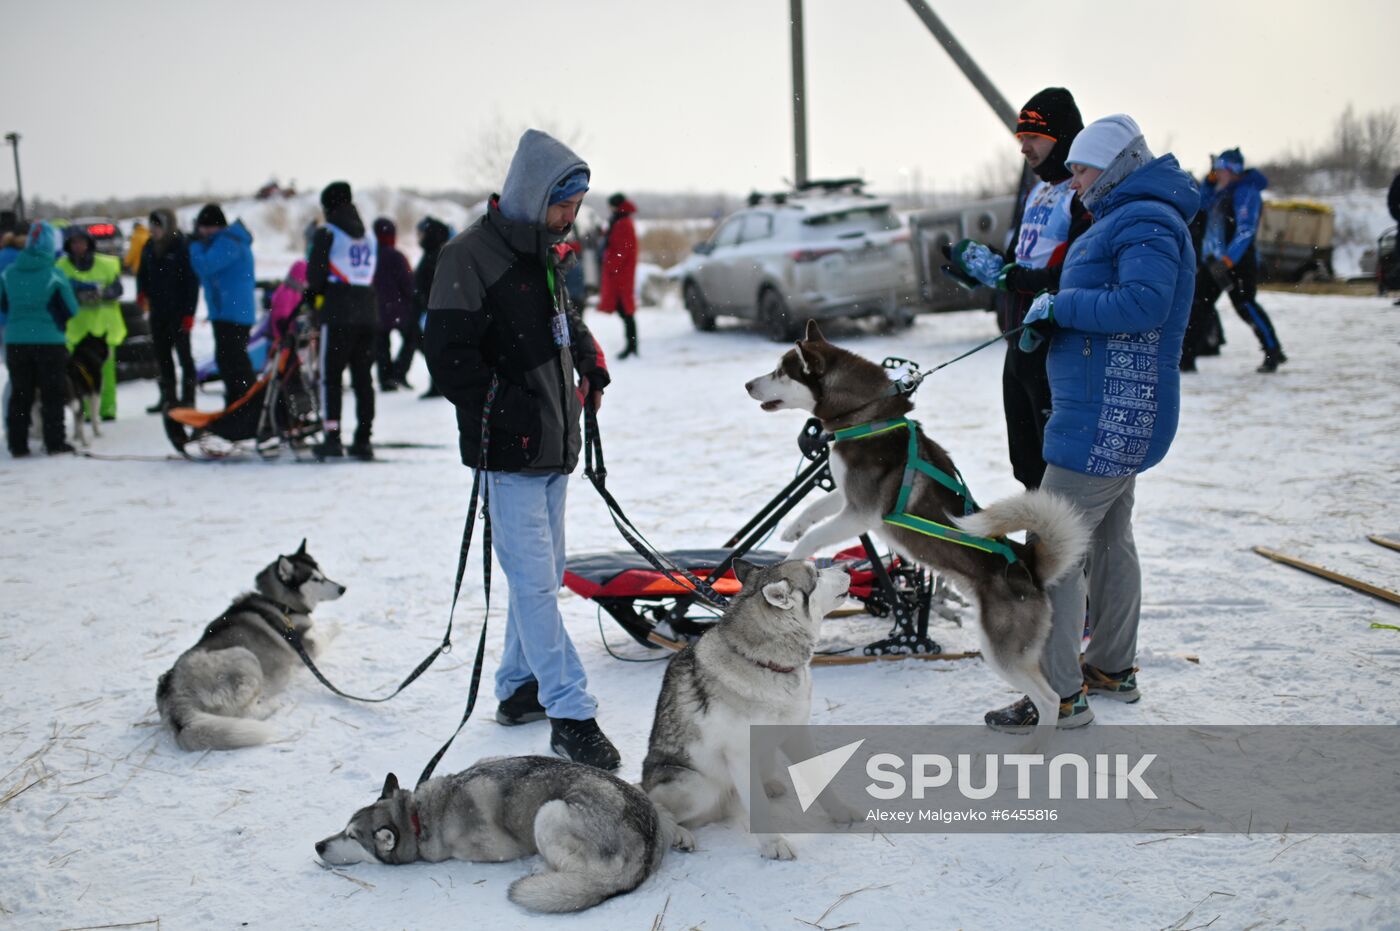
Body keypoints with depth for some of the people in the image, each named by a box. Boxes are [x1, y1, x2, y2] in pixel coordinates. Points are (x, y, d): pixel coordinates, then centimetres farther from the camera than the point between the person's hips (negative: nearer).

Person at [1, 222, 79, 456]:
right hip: (50, 340, -3)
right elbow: (71, 309, -4)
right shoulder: (54, 275, -13)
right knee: (52, 394, 6)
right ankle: (54, 443, 8)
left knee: (20, 394, 10)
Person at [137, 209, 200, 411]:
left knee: (183, 352, -2)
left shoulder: (183, 246, -11)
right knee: (161, 353, 11)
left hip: (178, 310, -7)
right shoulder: (150, 246, 9)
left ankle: (187, 398, 1)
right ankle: (168, 396, 19)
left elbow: (192, 281, -12)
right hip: (157, 309, 7)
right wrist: (142, 291, 0)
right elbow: (142, 271, 21)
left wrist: (189, 312, -15)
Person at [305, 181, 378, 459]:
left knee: (331, 376, -1)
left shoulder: (327, 234, -3)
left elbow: (315, 275, -5)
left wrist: (312, 296, 12)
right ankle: (363, 439, 7)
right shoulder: (369, 238, 15)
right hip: (369, 314, 5)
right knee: (364, 377, 8)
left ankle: (332, 437, -8)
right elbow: (375, 278, 14)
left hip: (338, 315, -5)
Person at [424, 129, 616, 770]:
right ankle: (571, 717, -6)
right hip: (510, 452, -9)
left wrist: (589, 359, 14)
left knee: (543, 573, 16)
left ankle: (519, 690, 29)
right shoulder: (471, 256, -13)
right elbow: (449, 354, -17)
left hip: (555, 447, 9)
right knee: (535, 581, -8)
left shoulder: (546, 254, 14)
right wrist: (503, 414, -20)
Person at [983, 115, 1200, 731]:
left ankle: (1061, 694, -5)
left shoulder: (1145, 222, -16)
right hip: (1122, 416, 12)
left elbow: (1144, 303, -30)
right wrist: (1050, 323, 4)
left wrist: (1062, 306, -20)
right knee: (1110, 540, 20)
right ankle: (1113, 668, 33)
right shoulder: (1127, 220, 18)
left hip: (1105, 419, -12)